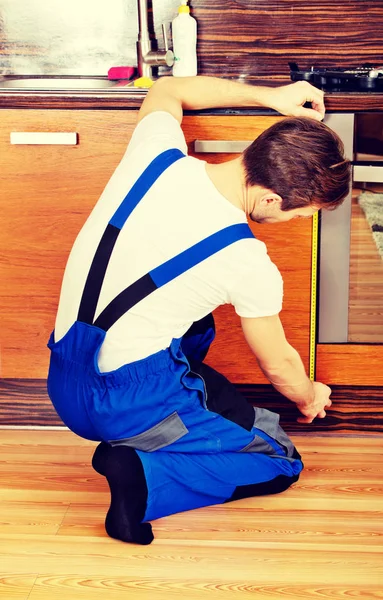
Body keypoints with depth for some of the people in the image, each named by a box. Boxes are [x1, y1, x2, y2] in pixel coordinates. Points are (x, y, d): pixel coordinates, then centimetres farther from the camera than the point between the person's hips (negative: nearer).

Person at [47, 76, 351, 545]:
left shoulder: (157, 153, -8)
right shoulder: (248, 264, -19)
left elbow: (165, 92, 19)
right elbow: (278, 366, 1)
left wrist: (268, 96, 18)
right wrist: (310, 398, 24)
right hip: (127, 406, -7)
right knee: (281, 463, 7)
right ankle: (144, 476, -11)